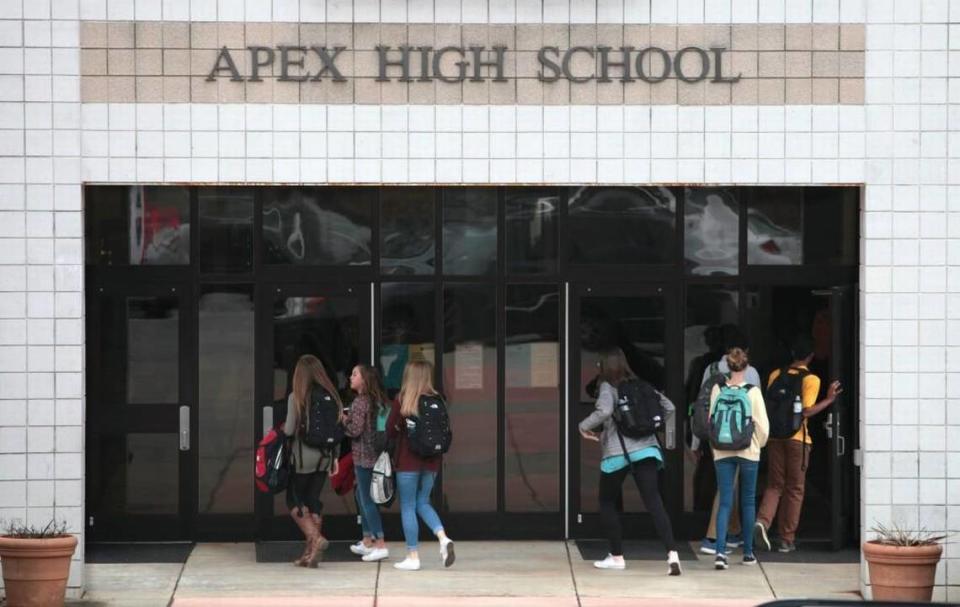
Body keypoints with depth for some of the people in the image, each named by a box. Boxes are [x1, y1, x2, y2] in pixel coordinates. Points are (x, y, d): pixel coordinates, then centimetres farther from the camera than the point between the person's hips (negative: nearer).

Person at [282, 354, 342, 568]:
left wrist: (282, 428, 11)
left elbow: (289, 430, -13)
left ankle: (315, 537, -12)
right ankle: (310, 552, 8)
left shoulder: (296, 397, -12)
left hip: (303, 456, -5)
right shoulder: (330, 396, 2)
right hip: (324, 456, 5)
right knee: (313, 500, 10)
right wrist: (334, 456, 15)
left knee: (294, 500, 9)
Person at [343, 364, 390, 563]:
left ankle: (380, 545, -8)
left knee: (367, 500, -6)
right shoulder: (377, 400, 11)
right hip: (375, 454, 9)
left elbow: (355, 430, -18)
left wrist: (343, 419, -1)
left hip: (363, 455, -9)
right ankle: (367, 541, 25)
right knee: (362, 496, 19)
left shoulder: (360, 402, -15)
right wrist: (348, 419, 15)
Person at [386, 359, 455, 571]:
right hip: (431, 461, 4)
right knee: (423, 503, 19)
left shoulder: (402, 401, -11)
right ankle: (443, 539, -3)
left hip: (408, 461, -4)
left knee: (408, 508, 5)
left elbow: (390, 432, -8)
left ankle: (413, 557, 5)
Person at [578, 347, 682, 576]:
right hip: (646, 450, 4)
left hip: (617, 453, -4)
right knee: (653, 501, -6)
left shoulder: (608, 387, -3)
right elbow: (668, 407, 12)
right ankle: (672, 554, -23)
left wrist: (584, 427, -6)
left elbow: (604, 410, -22)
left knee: (607, 503, 17)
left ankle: (616, 556, 18)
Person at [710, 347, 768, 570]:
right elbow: (762, 425, -7)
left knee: (725, 501, 1)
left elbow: (711, 420, 3)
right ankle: (748, 552, 19)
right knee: (748, 501, 13)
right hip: (748, 451, -1)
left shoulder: (718, 390, -4)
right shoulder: (753, 392, -9)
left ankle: (721, 551, -15)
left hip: (722, 452, 1)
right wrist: (759, 444, 12)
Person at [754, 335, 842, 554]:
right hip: (797, 438, -4)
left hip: (775, 437, 4)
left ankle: (763, 521, -16)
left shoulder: (776, 375, 7)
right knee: (794, 488, 7)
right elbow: (806, 411, -15)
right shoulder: (811, 379, -7)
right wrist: (829, 400, -6)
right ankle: (787, 540, 10)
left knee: (774, 484, 10)